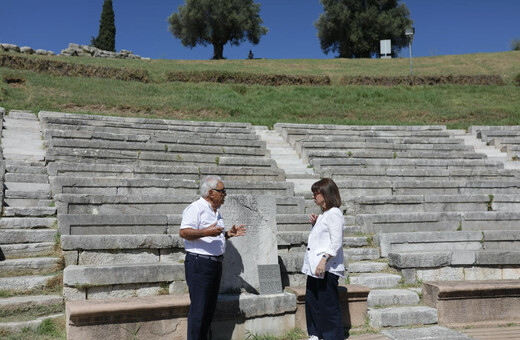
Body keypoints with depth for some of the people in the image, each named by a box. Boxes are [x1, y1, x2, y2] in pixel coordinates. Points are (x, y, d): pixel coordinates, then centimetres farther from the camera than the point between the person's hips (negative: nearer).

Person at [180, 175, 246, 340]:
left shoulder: (215, 211, 19)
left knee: (210, 308, 13)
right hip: (200, 263, -9)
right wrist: (206, 232, -28)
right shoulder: (196, 208, -10)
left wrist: (228, 234, 10)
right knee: (198, 309, -7)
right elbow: (183, 232, -19)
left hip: (216, 263, 9)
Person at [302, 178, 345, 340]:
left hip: (327, 268, -10)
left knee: (329, 304, -4)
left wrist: (324, 259, -26)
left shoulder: (334, 214, -11)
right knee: (311, 301, 14)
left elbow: (336, 242, -18)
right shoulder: (323, 215, 18)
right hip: (314, 266, 10)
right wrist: (314, 224, 11)